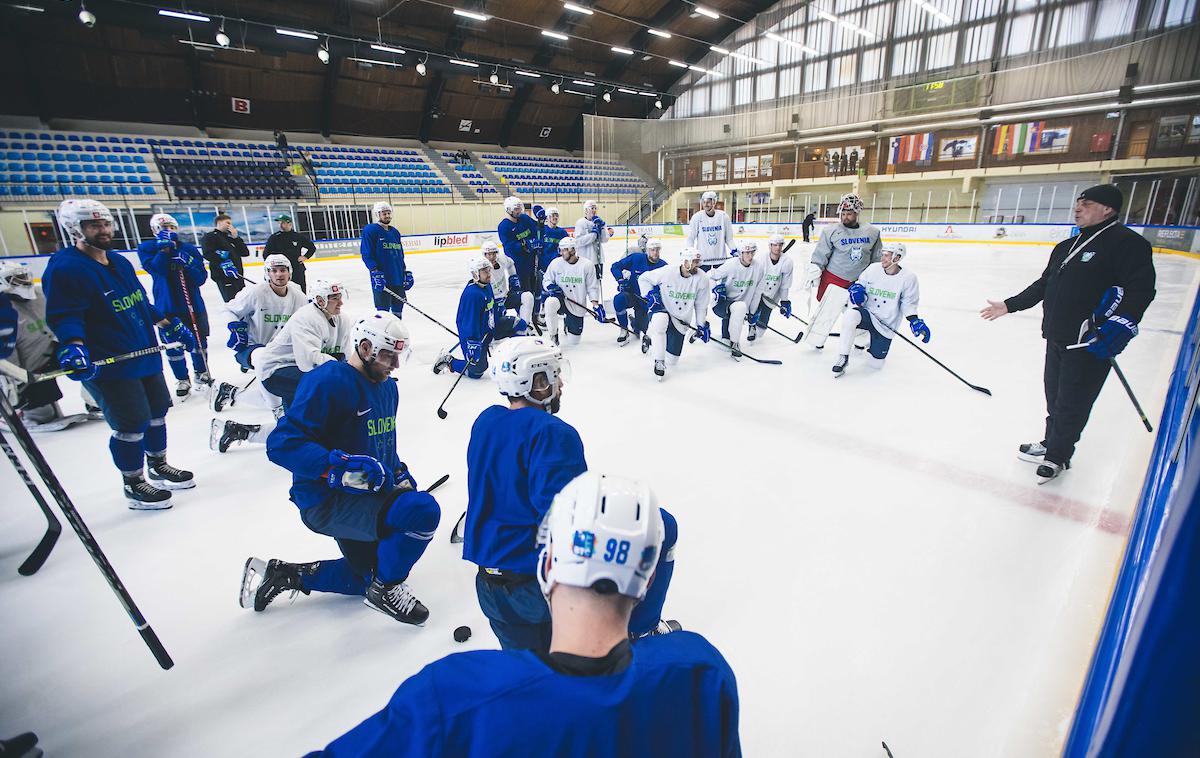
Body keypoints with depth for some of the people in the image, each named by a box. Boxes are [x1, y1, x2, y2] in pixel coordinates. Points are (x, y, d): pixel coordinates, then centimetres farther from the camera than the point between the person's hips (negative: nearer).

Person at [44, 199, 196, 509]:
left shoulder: (121, 263, 12)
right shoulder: (65, 269, -14)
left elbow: (142, 305, 21)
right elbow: (64, 317, -18)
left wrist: (172, 327, 18)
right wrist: (73, 346, -33)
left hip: (146, 355, 9)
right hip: (108, 366, -8)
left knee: (157, 413, 17)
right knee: (131, 425, -3)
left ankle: (159, 467, 37)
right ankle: (133, 484, 17)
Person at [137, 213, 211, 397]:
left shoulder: (190, 249, 3)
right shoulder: (146, 248, 0)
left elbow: (202, 278, -3)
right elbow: (157, 269, -18)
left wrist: (189, 265, -20)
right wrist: (164, 249, -24)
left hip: (194, 304, 2)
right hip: (167, 307, -1)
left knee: (199, 340, 12)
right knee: (174, 346, 4)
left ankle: (201, 372, 32)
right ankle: (182, 380, 19)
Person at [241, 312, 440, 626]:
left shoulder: (387, 387, 7)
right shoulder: (328, 382, -21)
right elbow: (281, 444, -28)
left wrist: (398, 472, 5)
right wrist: (339, 465, -38)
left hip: (363, 495, 10)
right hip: (326, 501, -9)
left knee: (368, 576, 23)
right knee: (423, 510, -28)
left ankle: (286, 574, 31)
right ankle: (386, 588, -3)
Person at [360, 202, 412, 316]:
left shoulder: (395, 232, 16)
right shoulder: (370, 230, -6)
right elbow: (366, 253, -12)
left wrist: (405, 271, 17)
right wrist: (375, 271, -20)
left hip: (398, 277, 7)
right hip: (382, 278, -7)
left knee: (398, 307, 14)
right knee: (383, 309, -4)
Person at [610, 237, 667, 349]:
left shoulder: (663, 266, -6)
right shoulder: (636, 258, -11)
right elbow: (615, 267, -6)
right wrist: (621, 279, -21)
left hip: (647, 302, 2)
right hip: (631, 294, -2)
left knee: (640, 330, -1)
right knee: (619, 300, -37)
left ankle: (634, 322, 40)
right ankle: (624, 331, -16)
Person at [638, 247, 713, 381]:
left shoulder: (702, 279, -12)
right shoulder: (666, 272, -21)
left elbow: (701, 305, 1)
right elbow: (643, 279, -5)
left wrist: (702, 325, 2)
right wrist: (650, 294, -18)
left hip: (681, 321, 3)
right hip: (661, 309, -3)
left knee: (672, 360, 3)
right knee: (660, 320, -42)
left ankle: (653, 340, 36)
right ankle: (659, 362, -24)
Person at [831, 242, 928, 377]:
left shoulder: (908, 277, -10)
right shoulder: (873, 268, -6)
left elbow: (908, 304, -2)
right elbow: (860, 283, 8)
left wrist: (915, 321, -17)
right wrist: (857, 289, -16)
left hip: (887, 324, 0)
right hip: (867, 313, 0)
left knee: (875, 364, 3)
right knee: (850, 315, -38)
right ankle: (843, 358, -23)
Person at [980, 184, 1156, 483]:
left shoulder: (1128, 243, -9)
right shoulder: (1066, 247, 16)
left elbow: (1141, 288, -19)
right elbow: (1044, 285, 21)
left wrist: (1120, 324, -32)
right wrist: (1008, 305, 16)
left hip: (1091, 343, -8)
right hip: (1057, 337, 8)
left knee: (1073, 403, 3)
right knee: (1055, 396, 19)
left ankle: (1057, 456, 18)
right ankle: (1051, 444, 36)